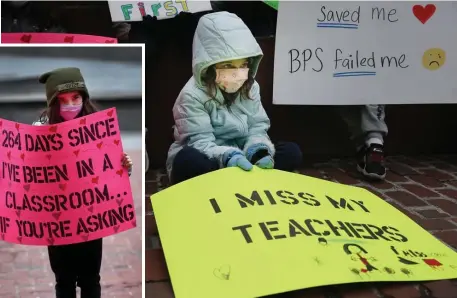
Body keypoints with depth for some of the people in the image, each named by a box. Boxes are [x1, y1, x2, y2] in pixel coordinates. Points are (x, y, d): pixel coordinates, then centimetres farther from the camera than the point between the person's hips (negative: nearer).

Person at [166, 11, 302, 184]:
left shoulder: (250, 87, 2)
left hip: (238, 163, 6)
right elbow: (199, 143, -21)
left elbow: (257, 128, 1)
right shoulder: (192, 95, -15)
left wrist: (259, 150, -23)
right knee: (189, 160, -40)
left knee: (291, 152, -14)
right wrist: (227, 156, -40)